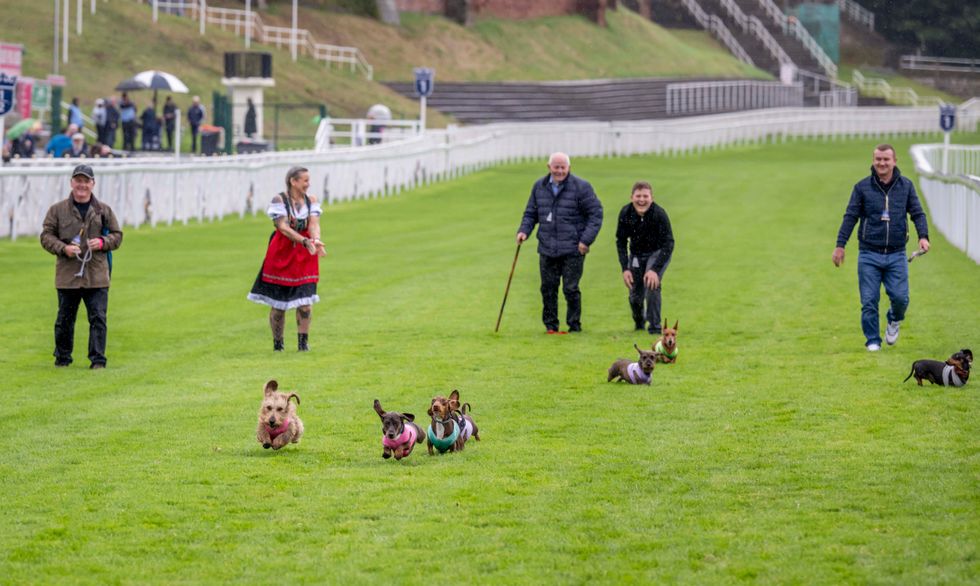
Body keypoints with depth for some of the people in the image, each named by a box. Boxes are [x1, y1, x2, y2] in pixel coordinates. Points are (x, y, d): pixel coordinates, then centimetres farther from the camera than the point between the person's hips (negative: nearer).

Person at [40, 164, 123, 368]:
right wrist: (63, 248, -12)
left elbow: (117, 236, 13)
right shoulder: (57, 210, 4)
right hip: (67, 274, 0)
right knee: (65, 319, 9)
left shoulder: (104, 210, 8)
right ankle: (62, 357, 24)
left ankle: (98, 359, -1)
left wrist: (102, 242, -7)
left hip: (97, 275, 0)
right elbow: (46, 236, 5)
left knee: (98, 318, -5)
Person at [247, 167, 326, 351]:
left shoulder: (311, 200, 3)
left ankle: (303, 342, 2)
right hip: (281, 254, -3)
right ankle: (277, 343, 16)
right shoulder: (279, 200, -9)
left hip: (305, 256, 3)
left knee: (305, 301, -7)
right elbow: (283, 227, -18)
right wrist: (305, 241, -30)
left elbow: (314, 224, -10)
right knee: (278, 304, 2)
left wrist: (316, 241, -32)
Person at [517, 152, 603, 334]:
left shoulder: (581, 187, -5)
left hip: (573, 250, -4)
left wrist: (586, 240, -11)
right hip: (547, 250, 4)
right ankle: (550, 325, 17)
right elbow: (531, 213, 19)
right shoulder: (539, 187, 9)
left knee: (571, 289, -4)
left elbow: (595, 214, -4)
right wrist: (524, 230, 1)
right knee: (548, 288, 6)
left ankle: (574, 325, 9)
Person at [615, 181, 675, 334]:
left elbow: (668, 244, -24)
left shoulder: (659, 214, -27)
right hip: (636, 254, 3)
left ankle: (654, 327, -12)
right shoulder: (625, 213, -18)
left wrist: (655, 269, -31)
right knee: (635, 296, 6)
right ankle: (639, 322, 39)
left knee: (652, 284, -26)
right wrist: (625, 268, -15)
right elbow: (621, 242, -7)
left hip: (657, 252, -3)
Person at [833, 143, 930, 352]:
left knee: (900, 297, -6)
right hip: (869, 254, -1)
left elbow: (917, 213, 7)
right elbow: (850, 217, 3)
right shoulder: (862, 187, 1)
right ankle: (873, 340, 12)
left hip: (896, 255, 1)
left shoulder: (906, 186, 6)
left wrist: (923, 236, -11)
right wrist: (840, 245, -2)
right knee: (869, 301, -2)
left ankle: (894, 321, 27)